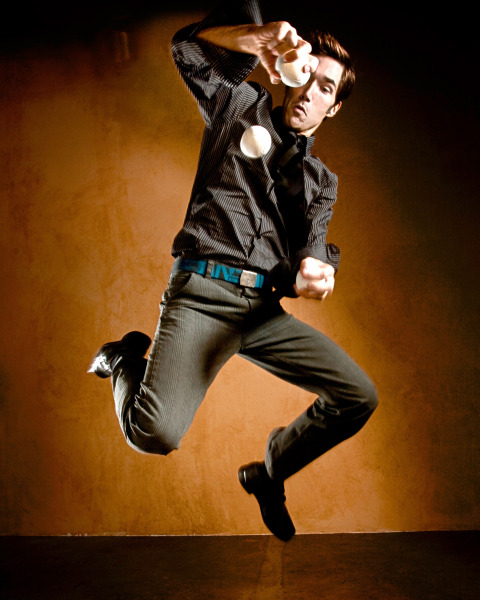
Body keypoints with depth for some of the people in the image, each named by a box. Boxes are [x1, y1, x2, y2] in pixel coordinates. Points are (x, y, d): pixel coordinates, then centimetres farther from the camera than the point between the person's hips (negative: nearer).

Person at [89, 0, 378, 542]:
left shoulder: (321, 181, 21)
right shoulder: (243, 106, 12)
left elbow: (312, 250, 7)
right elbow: (190, 47, -3)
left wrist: (317, 274, -19)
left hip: (265, 308, 5)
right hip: (201, 293, -5)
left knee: (359, 398, -5)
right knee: (155, 434, -25)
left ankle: (268, 472, 21)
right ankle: (127, 360, 12)